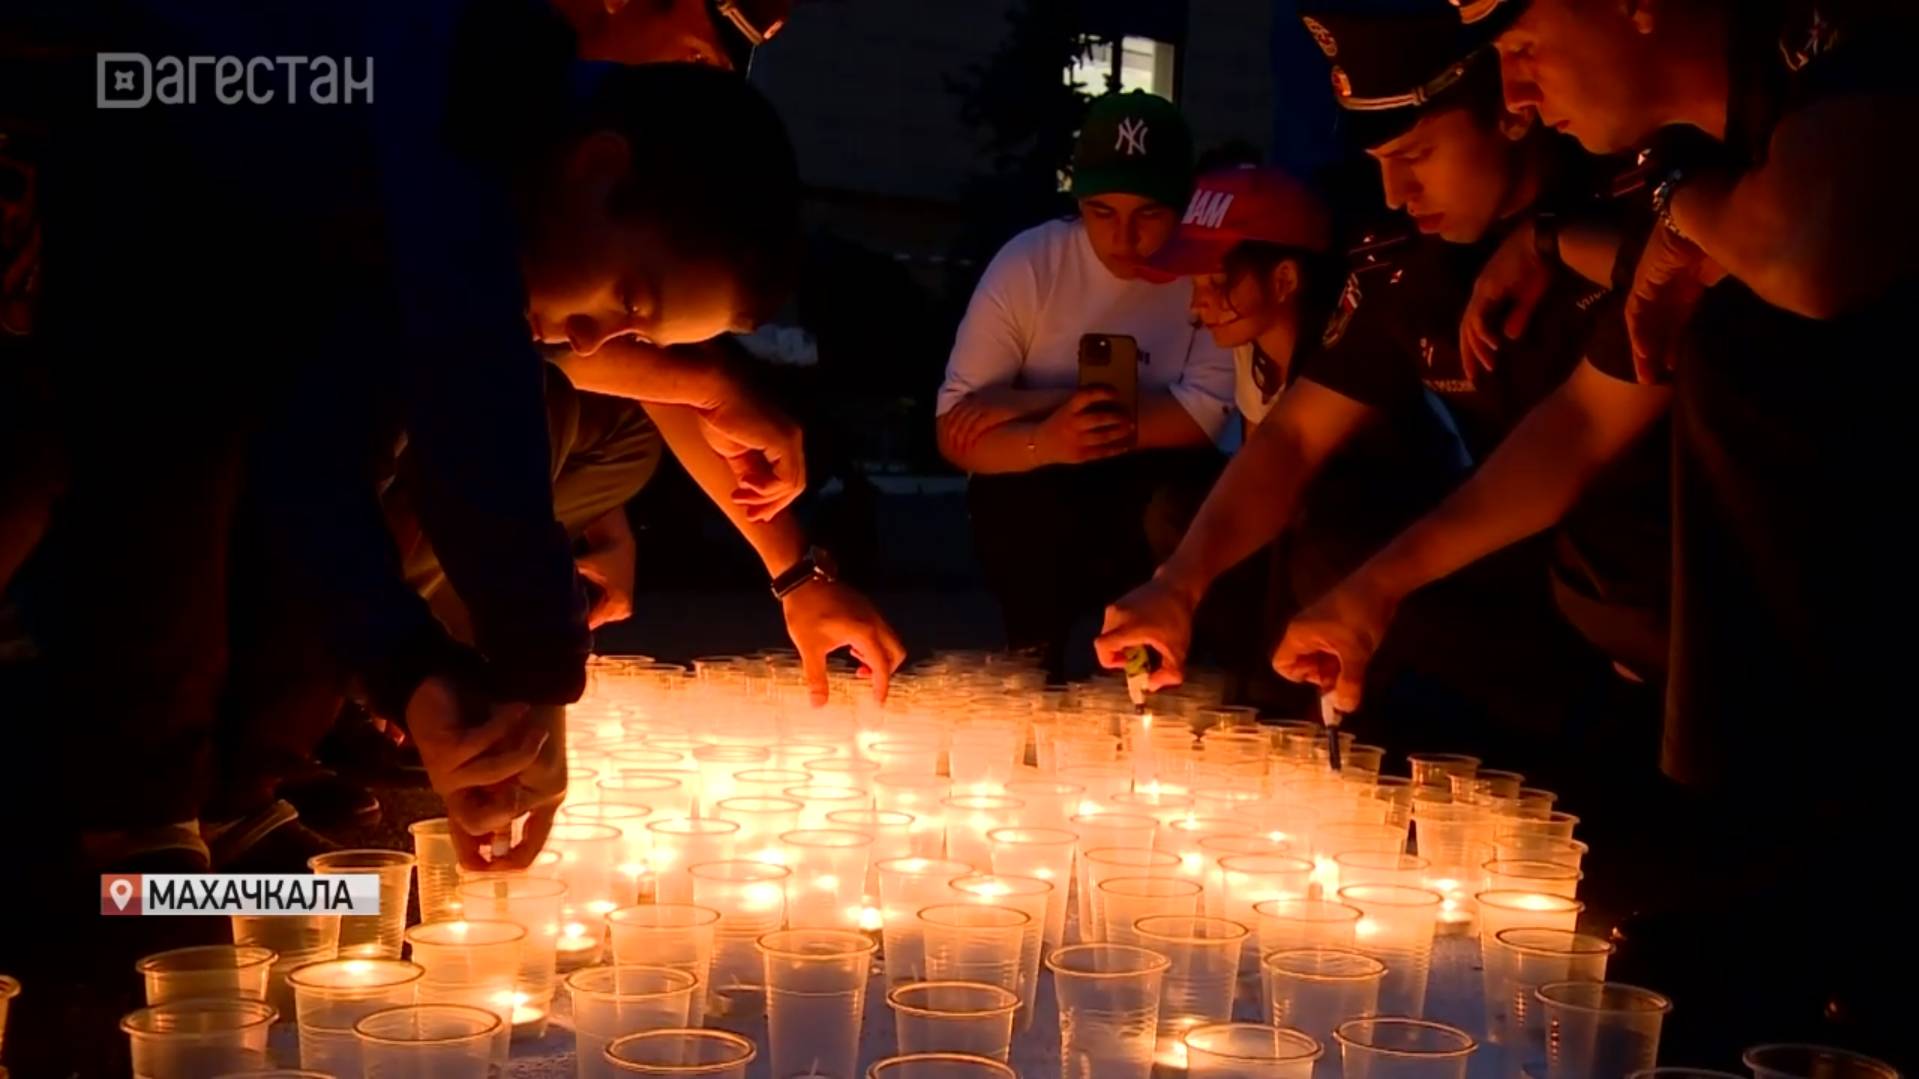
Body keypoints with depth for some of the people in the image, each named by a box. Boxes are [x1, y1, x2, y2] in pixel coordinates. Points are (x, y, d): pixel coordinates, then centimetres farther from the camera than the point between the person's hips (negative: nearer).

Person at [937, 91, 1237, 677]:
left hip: (1150, 490, 0)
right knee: (1029, 512, -33)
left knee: (1181, 508, -32)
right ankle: (1036, 668, -7)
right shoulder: (1027, 263, -12)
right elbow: (955, 433, -15)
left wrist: (1033, 403, -22)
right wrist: (1045, 439, -38)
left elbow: (1203, 417, -20)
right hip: (1035, 491, 0)